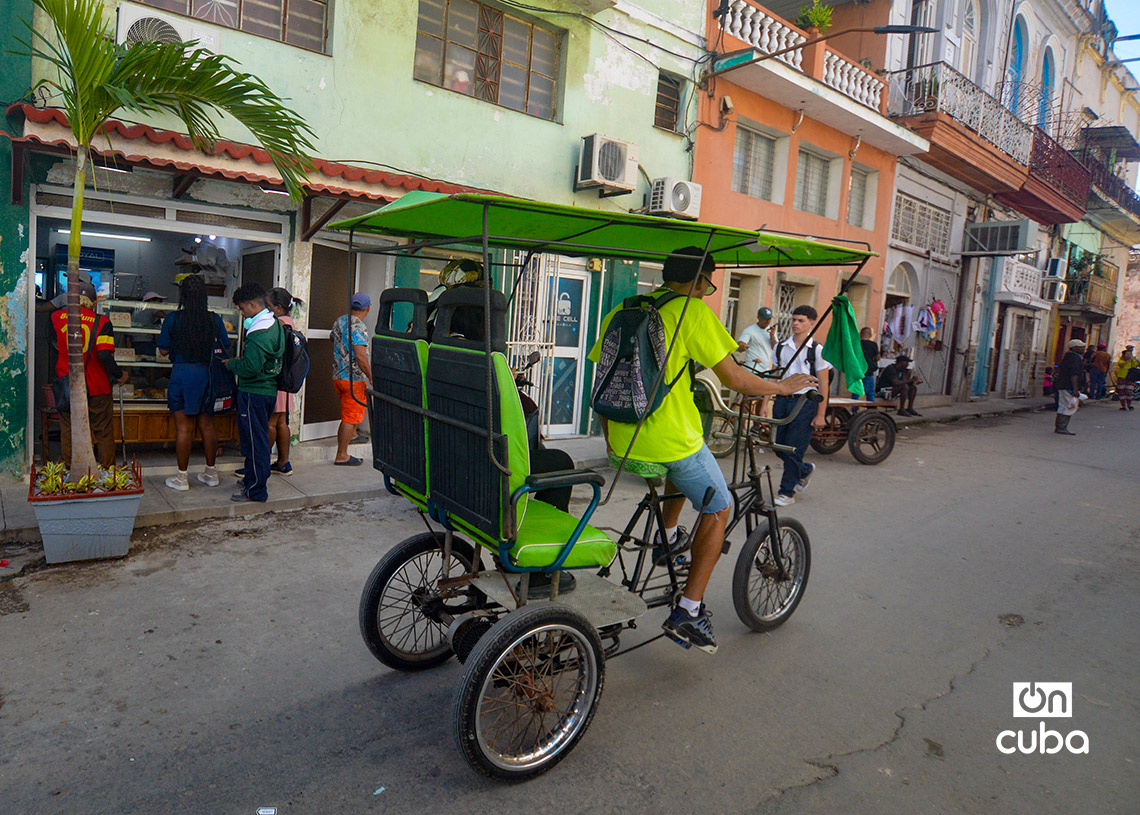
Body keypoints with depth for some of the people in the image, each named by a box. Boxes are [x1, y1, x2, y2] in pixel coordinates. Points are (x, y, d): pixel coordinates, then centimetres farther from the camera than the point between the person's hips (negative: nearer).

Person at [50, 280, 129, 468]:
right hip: (97, 388, -3)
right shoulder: (101, 321, -10)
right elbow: (104, 354, -19)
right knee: (103, 433, 7)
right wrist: (119, 375, -6)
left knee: (68, 432, 13)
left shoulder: (57, 317, 1)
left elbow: (54, 343, 20)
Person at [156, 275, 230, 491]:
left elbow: (163, 350, -3)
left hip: (182, 373, -2)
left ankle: (182, 478, 11)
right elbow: (225, 348, 7)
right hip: (207, 374, 2)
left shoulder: (173, 318, -8)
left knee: (184, 428, 3)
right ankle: (211, 473, 22)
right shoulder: (214, 320, -3)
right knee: (207, 426, 13)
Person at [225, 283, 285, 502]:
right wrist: (242, 360, 13)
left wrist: (231, 364, -7)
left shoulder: (259, 334, -21)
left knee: (254, 441, -3)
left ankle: (255, 490, 4)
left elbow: (250, 368, -25)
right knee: (258, 439, 20)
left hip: (254, 393, -10)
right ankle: (252, 479, 33)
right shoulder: (274, 324, 11)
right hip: (268, 390, 10)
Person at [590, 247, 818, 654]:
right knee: (718, 510, 14)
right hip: (670, 440, -7)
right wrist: (784, 386, 9)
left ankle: (667, 537, 38)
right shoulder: (693, 310, -8)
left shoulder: (621, 311, 10)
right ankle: (688, 611, 12)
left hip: (622, 442, 7)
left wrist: (611, 441, 24)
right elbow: (734, 378, -9)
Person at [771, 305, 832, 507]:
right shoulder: (781, 347, 10)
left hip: (805, 402, -5)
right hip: (782, 400, 5)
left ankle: (787, 491, 10)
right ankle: (805, 470, 36)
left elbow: (823, 384, -5)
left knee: (793, 449, -4)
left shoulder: (817, 350, -4)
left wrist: (821, 415, -8)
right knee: (780, 447, 8)